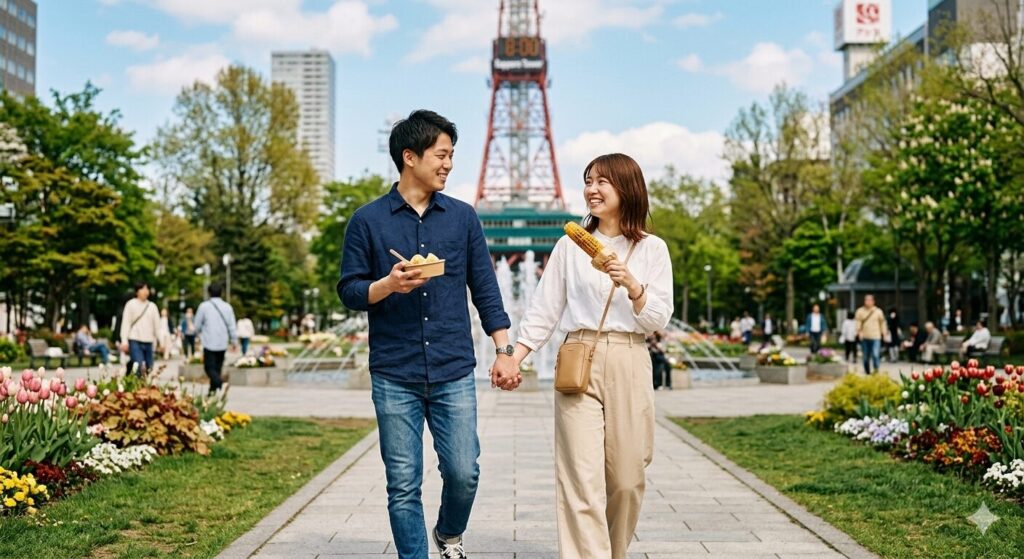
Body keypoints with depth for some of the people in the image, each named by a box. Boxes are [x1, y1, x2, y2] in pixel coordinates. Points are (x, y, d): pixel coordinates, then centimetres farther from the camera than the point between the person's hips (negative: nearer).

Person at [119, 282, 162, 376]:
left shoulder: (152, 306, 12)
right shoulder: (131, 304, 1)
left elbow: (157, 325, 14)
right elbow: (125, 323, -1)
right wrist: (124, 341, -8)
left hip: (148, 341, 4)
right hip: (135, 341, -4)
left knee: (148, 369, 4)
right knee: (139, 367, -18)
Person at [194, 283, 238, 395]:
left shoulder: (204, 306, -6)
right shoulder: (227, 306, 2)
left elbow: (197, 325, 2)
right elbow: (232, 326, 3)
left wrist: (199, 334, 23)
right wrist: (234, 340, 13)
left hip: (209, 343, -4)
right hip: (222, 343, 4)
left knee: (209, 367, -2)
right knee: (217, 367, 15)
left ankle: (220, 384, -26)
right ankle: (212, 389, 20)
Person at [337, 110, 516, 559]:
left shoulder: (462, 217, 8)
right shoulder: (368, 221, 2)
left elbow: (485, 289, 9)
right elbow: (349, 290, 3)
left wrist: (503, 351, 2)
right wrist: (388, 285, -17)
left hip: (454, 373, 2)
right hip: (395, 377, -1)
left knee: (463, 473, 1)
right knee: (404, 486, 2)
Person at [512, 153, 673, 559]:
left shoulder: (652, 249, 7)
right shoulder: (570, 245, 9)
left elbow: (658, 320, 1)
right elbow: (544, 310, 9)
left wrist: (631, 285, -16)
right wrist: (513, 358, -2)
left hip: (628, 365, 0)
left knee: (626, 478, 6)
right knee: (582, 479, -9)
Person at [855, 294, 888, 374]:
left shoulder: (878, 311, 4)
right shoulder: (860, 311, 3)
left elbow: (883, 322, 11)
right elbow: (858, 322, -3)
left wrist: (884, 333, 8)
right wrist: (859, 331, -16)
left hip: (875, 337, -1)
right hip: (864, 337, 1)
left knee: (875, 354, -16)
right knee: (866, 356, 9)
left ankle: (876, 370, -4)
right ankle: (867, 372, 21)